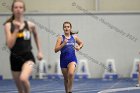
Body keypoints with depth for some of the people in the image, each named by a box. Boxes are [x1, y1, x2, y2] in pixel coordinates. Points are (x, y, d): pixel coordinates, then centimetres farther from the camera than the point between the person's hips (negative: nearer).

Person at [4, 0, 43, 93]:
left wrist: (40, 51, 17)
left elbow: (36, 35, 20)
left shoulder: (30, 25, -2)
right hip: (15, 58, 2)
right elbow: (10, 45, -14)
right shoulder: (9, 25, -5)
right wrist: (16, 29, -20)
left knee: (23, 79, -32)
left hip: (28, 57, -2)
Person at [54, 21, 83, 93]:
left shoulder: (74, 37, 7)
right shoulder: (61, 38, -1)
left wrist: (79, 47, 3)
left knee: (71, 74, -26)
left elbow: (81, 43, 25)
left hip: (72, 59, 0)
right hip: (63, 59, 0)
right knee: (66, 78, 11)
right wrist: (63, 44, -20)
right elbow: (56, 50, -8)